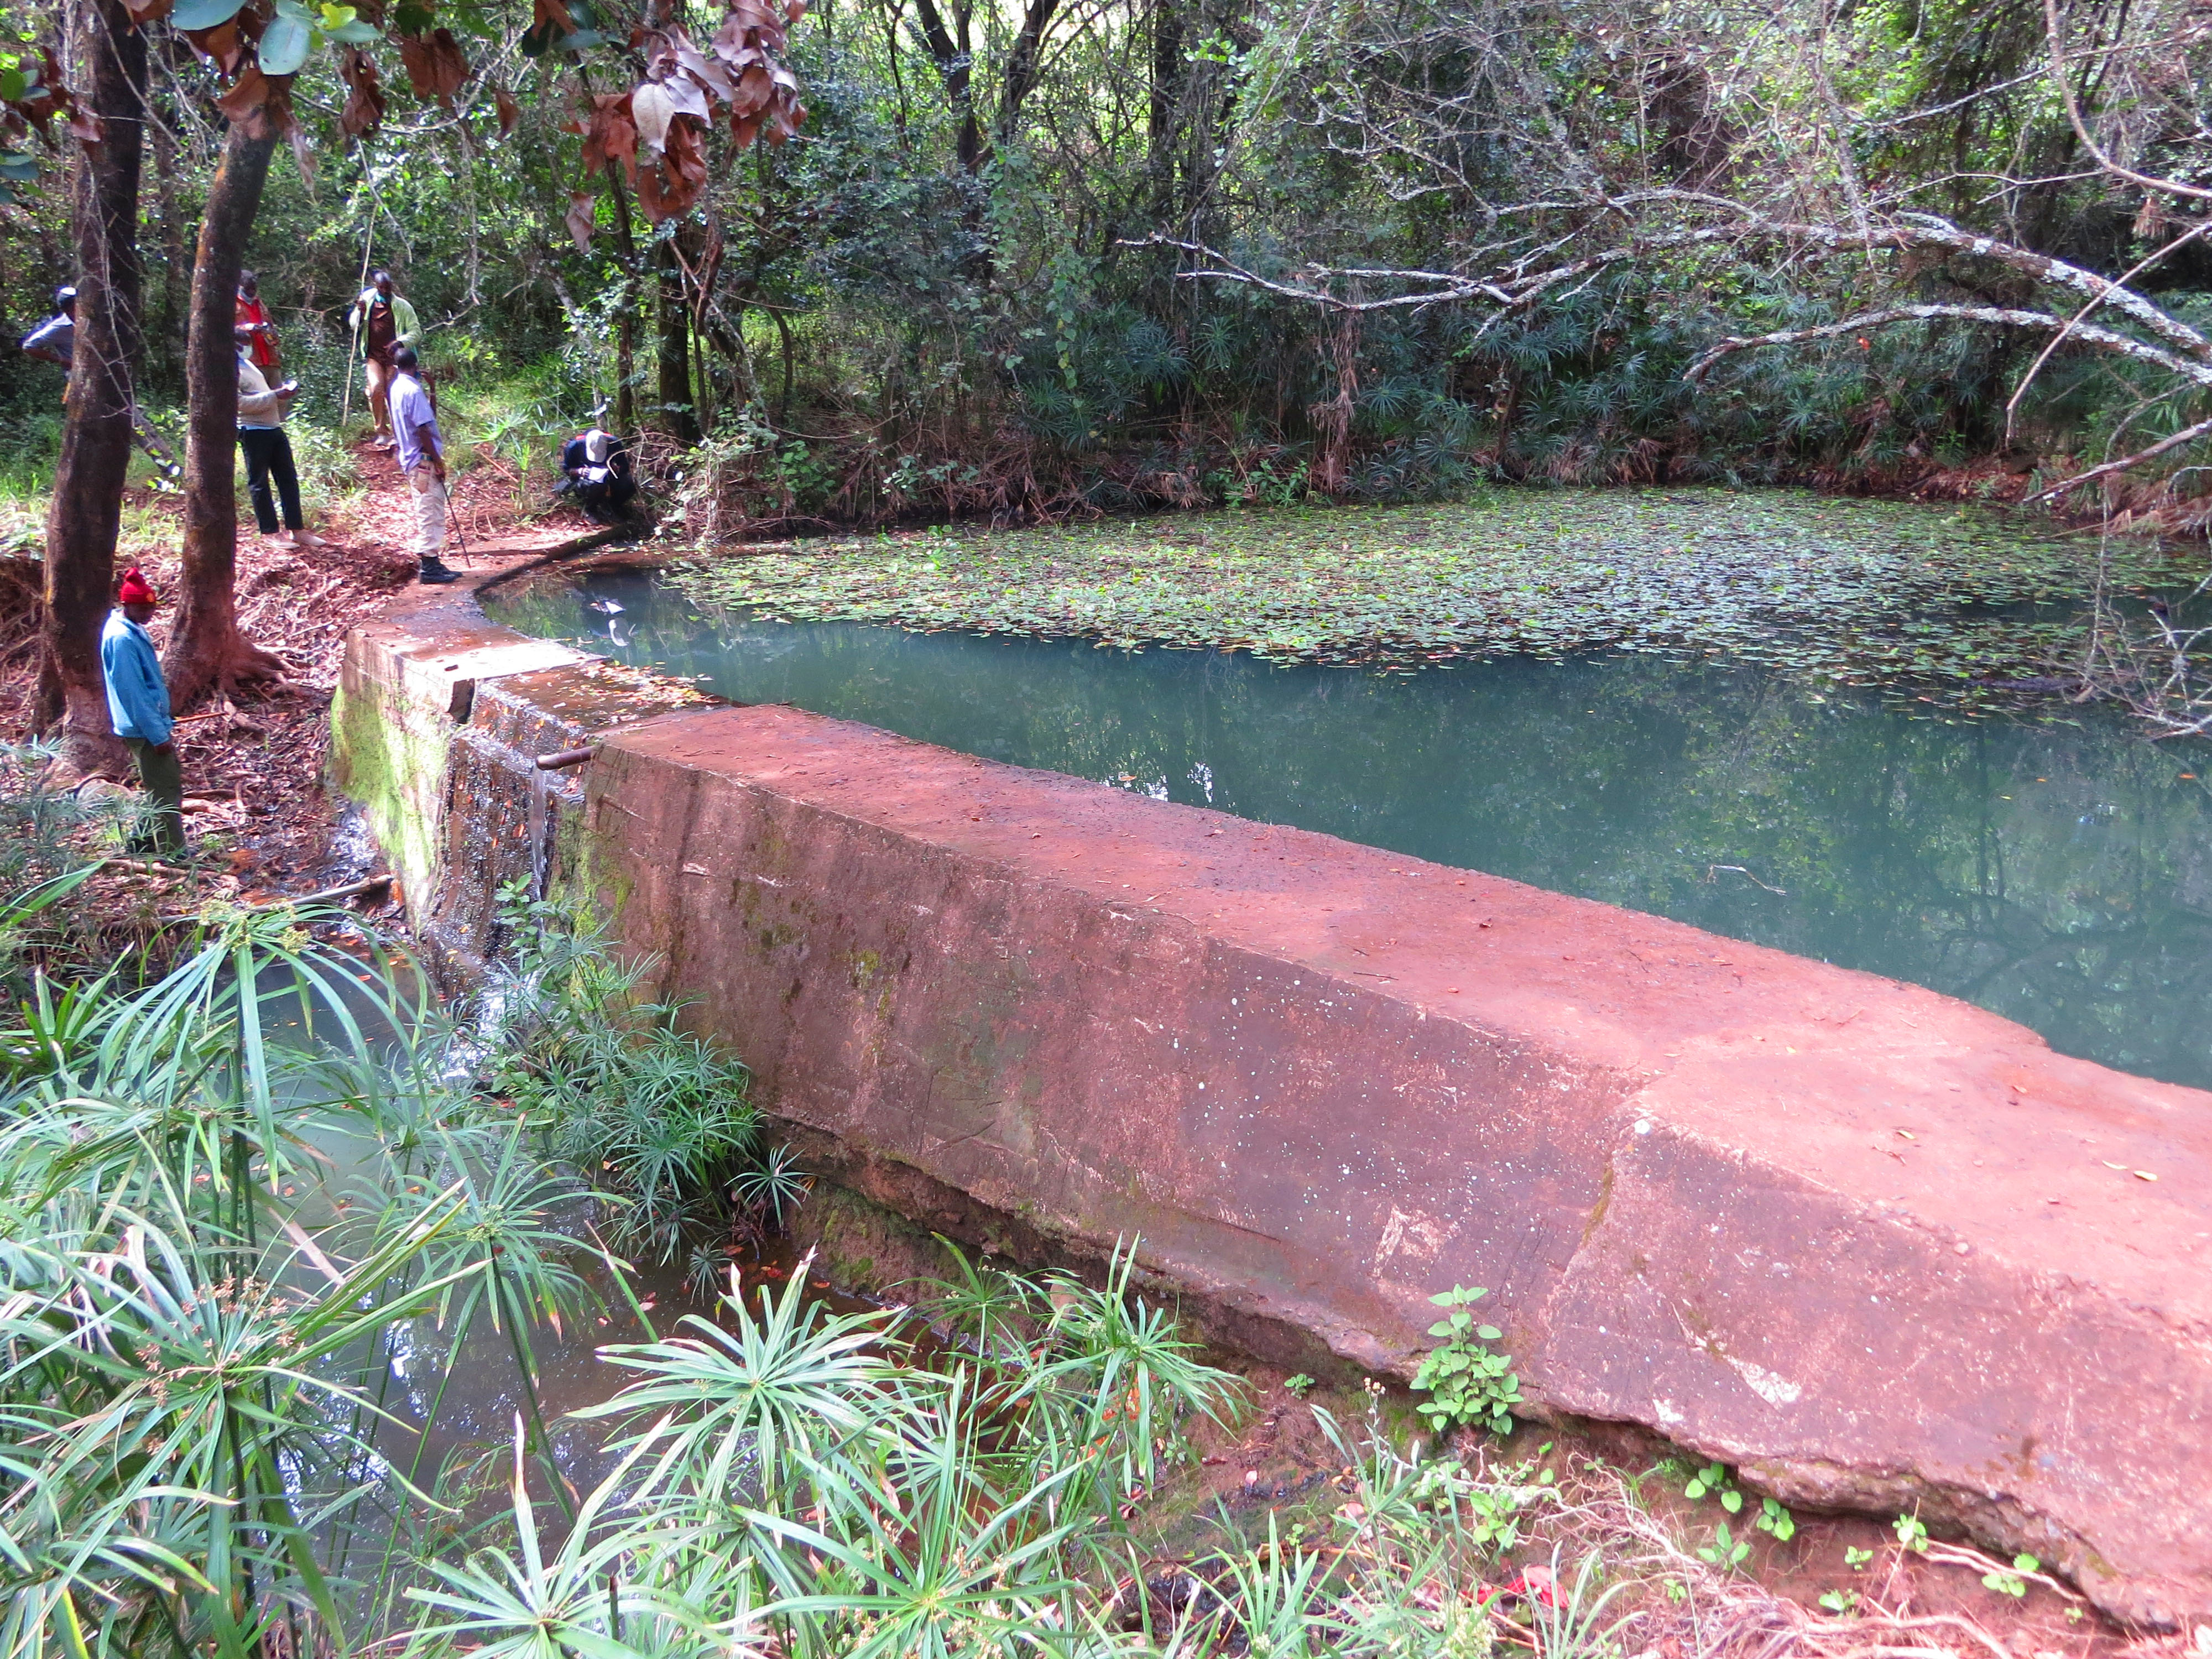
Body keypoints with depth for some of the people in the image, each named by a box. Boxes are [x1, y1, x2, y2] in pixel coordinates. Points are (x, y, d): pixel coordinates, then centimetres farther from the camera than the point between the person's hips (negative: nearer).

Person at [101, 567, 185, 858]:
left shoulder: (133, 630, 11)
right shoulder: (122, 638, -20)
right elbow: (134, 693, -22)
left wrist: (162, 724, 23)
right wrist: (159, 735, -21)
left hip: (150, 724, 10)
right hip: (144, 729, -10)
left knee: (161, 786, 19)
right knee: (166, 791, -5)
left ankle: (142, 841, 28)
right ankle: (172, 853, 0)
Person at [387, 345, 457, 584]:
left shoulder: (396, 388, 12)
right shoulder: (413, 390, -16)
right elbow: (422, 430, -19)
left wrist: (431, 391, 15)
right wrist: (438, 461, -15)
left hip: (410, 459, 10)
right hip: (423, 460, -10)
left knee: (426, 512, 15)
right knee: (430, 512, -6)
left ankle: (430, 563, 21)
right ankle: (429, 567, -4)